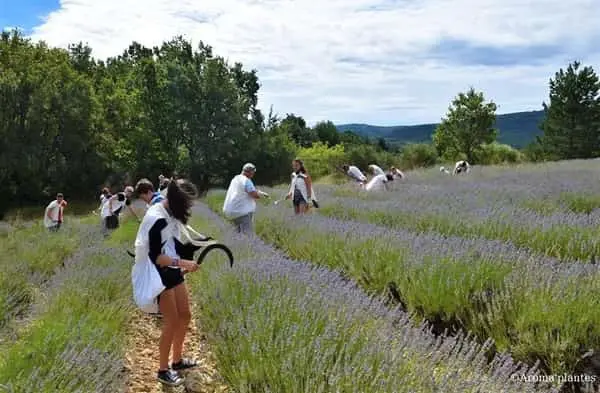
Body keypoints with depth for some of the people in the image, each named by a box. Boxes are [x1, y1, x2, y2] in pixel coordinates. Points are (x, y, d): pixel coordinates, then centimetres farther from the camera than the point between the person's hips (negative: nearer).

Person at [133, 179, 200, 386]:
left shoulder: (171, 213, 4)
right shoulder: (157, 219, -23)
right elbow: (155, 256, -22)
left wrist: (182, 266, 9)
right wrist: (182, 262, -27)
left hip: (173, 272, 9)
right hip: (160, 276, -9)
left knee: (185, 316, 15)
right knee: (172, 322, -3)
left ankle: (178, 360, 32)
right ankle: (163, 370, 14)